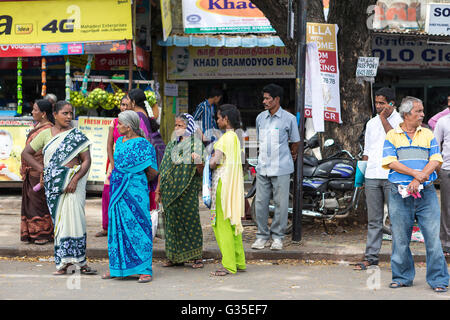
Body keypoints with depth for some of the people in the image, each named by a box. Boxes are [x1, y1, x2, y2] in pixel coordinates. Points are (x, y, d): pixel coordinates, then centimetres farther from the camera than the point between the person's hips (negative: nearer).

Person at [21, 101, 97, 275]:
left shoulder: (77, 136, 4)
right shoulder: (45, 134, 9)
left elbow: (86, 161, -2)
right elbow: (26, 153, 13)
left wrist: (75, 179, -16)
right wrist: (42, 169, 2)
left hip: (74, 182, -2)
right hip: (53, 182, 2)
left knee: (74, 217, -11)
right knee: (59, 219, 3)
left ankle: (80, 261, -7)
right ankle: (63, 262, 8)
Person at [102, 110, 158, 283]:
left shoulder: (143, 144, -9)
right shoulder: (119, 142, 12)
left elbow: (153, 173, -7)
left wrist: (138, 182, 6)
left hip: (136, 192, -7)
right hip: (118, 191, 7)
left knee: (137, 227, -4)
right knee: (117, 226, 9)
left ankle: (144, 270, 1)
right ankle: (117, 267, 19)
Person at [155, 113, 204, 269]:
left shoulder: (195, 144, -1)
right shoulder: (171, 145, 14)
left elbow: (201, 172, -6)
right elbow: (163, 170, 15)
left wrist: (198, 162, -26)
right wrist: (158, 189, 11)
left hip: (188, 190, -5)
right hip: (170, 190, 5)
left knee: (190, 220, -5)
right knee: (172, 220, 5)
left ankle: (196, 256, 1)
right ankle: (176, 257, 12)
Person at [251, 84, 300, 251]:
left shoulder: (288, 118, -4)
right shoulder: (260, 117, 9)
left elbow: (295, 141, 8)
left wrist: (292, 155, 20)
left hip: (281, 168, -4)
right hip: (262, 167, 4)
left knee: (281, 203, 0)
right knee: (260, 202, 3)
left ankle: (277, 236, 10)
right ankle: (262, 235, 13)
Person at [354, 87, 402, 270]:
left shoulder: (400, 121, 1)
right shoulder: (371, 123, 17)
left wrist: (384, 118, -12)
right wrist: (360, 174, 13)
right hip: (372, 176, 5)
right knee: (374, 219, 7)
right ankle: (371, 257, 10)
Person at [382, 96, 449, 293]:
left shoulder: (428, 135, 12)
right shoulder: (392, 136, 6)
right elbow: (391, 162, -4)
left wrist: (418, 180, -11)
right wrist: (415, 173, -14)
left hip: (426, 193, 1)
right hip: (400, 194, -1)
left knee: (433, 236, -4)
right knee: (400, 238, 5)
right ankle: (402, 277, 18)